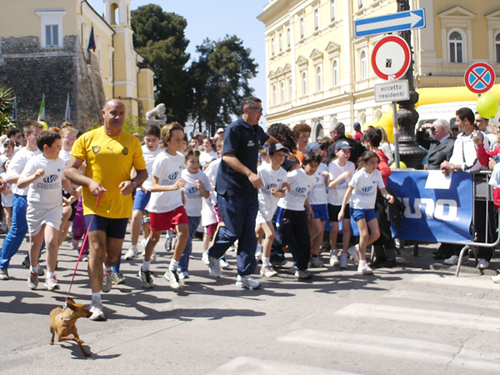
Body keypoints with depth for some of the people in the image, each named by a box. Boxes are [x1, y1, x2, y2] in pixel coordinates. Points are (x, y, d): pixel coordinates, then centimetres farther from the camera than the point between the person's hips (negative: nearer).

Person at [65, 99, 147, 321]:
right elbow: (69, 170, 1)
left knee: (113, 254, 10)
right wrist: (89, 182, -17)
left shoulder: (132, 142, 5)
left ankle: (107, 269, 48)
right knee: (96, 249, -11)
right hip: (94, 205, -1)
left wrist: (133, 183, -13)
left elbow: (143, 171, 10)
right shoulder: (87, 139, 2)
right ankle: (96, 301, -3)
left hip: (121, 206, 2)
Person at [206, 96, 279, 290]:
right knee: (233, 231, -3)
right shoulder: (234, 129, -13)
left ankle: (244, 275, 7)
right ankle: (213, 254, 26)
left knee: (249, 234, 2)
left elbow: (268, 139, 37)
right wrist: (250, 173, -34)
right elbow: (227, 156, -24)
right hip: (231, 190, -7)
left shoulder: (257, 130, 12)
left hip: (250, 190, 7)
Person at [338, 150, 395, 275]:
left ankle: (358, 249, 22)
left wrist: (388, 195, -26)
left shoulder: (377, 173, -1)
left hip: (370, 208, 5)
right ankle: (362, 264, -1)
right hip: (358, 207, -5)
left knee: (376, 234, -3)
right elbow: (348, 191, -10)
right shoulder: (359, 175, -14)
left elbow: (382, 189, -2)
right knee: (364, 234, -11)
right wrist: (342, 210, -11)